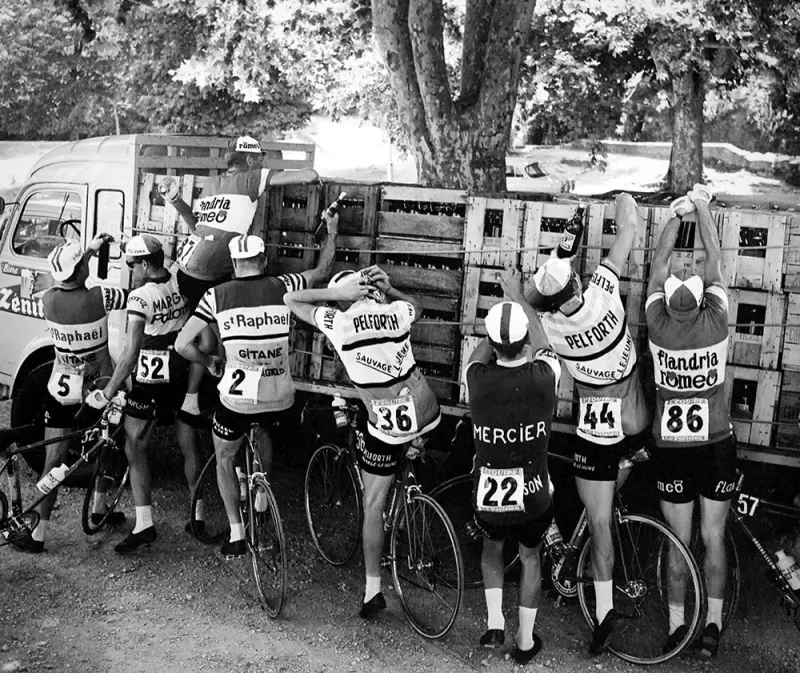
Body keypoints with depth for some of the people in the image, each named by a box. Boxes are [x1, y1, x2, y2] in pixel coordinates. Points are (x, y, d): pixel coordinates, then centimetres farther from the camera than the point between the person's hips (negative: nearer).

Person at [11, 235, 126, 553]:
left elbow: (67, 283, 14)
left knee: (53, 462, 5)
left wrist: (91, 248, 22)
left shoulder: (49, 299, -7)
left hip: (60, 394, 2)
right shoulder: (99, 297, -19)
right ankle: (99, 509, 36)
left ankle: (38, 533, 6)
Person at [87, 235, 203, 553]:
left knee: (134, 448, 4)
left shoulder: (140, 297, -18)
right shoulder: (183, 285, -3)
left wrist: (108, 393, -21)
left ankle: (144, 524, 1)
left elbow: (130, 353, -23)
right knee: (189, 446, 15)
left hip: (151, 381, -6)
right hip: (185, 377, 6)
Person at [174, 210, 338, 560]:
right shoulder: (283, 286, -1)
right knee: (264, 428, 39)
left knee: (224, 458, 22)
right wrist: (332, 231, 29)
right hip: (280, 395, 2)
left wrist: (210, 363, 12)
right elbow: (322, 271, 17)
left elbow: (183, 344, -6)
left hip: (237, 395, -2)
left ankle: (236, 536, 18)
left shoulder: (217, 295, -3)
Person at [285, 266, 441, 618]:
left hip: (387, 429, -3)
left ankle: (373, 590, 18)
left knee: (373, 506, 12)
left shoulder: (338, 323, -13)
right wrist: (388, 288, 11)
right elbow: (418, 307, 24)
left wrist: (335, 292, -7)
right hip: (429, 416, 4)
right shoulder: (398, 312, -3)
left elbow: (290, 298, 0)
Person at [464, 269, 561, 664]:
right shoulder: (543, 377, -19)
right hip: (533, 499, 0)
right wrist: (516, 295, 16)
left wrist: (502, 314, 16)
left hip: (488, 500, 0)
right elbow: (541, 342, 4)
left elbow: (481, 350, 4)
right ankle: (525, 642, 35)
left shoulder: (478, 380, -21)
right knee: (531, 558, 27)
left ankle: (494, 624, 26)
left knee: (491, 548, 32)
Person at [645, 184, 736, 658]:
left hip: (671, 446, 1)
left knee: (678, 541, 10)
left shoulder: (658, 327, -12)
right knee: (714, 537, 11)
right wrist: (702, 207, 10)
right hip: (717, 445, 0)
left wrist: (676, 215, 10)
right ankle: (714, 625, 17)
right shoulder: (715, 323, -14)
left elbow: (660, 262, 1)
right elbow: (714, 259, -1)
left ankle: (676, 626, 19)